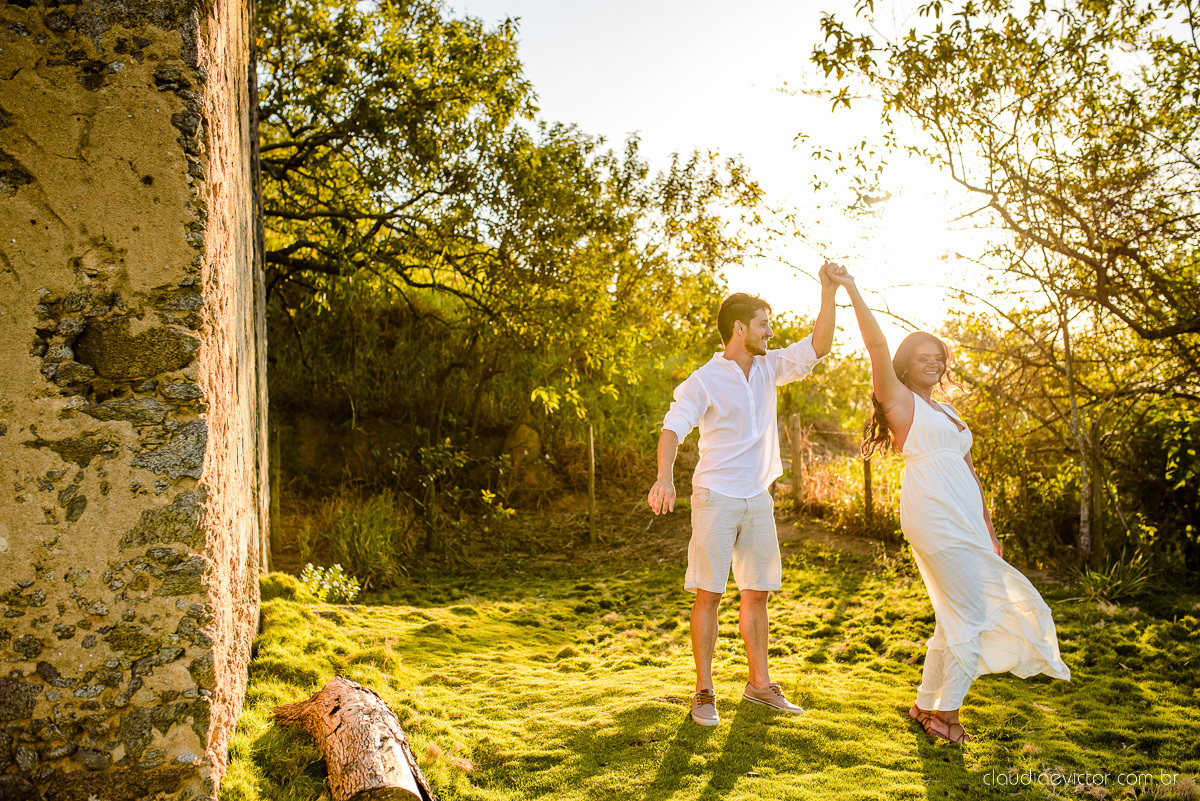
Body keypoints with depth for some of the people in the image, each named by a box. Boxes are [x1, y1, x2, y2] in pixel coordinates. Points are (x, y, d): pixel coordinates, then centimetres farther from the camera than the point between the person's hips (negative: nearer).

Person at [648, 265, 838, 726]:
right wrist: (664, 477, -43)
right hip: (716, 497, -6)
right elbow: (673, 428, -24)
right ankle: (704, 691, 7)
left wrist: (829, 294, -6)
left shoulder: (769, 368, 9)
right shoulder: (704, 381, -11)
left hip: (758, 499, 6)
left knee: (757, 593, 11)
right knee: (708, 593, -2)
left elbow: (817, 348, 6)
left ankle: (760, 683, 23)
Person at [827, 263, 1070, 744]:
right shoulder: (899, 399, 0)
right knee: (970, 613, -6)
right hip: (932, 515, -8)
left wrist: (988, 527, 19)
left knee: (954, 616, 11)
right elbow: (877, 346, -14)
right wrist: (851, 290, -19)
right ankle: (946, 712, 6)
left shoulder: (946, 411, 23)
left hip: (963, 518, 8)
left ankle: (927, 705, 23)